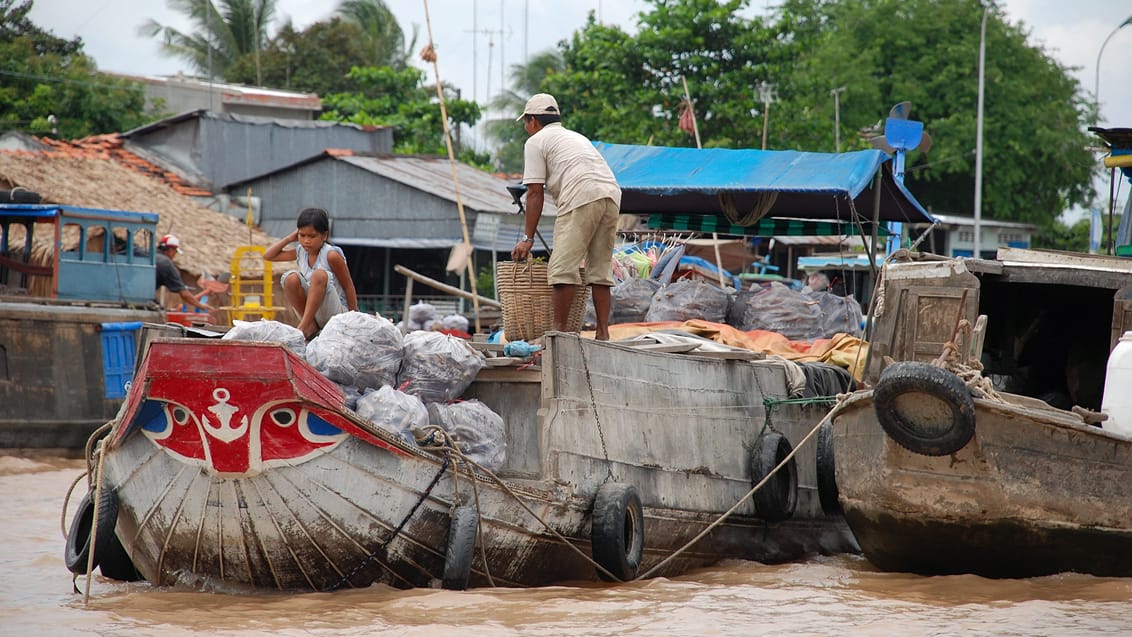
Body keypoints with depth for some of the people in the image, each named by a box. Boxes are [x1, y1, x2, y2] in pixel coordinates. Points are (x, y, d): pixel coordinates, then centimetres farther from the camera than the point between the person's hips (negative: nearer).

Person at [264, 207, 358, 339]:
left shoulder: (331, 255, -14)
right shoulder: (301, 252, 5)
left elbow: (348, 287, -8)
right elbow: (268, 255, 14)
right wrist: (290, 238, 4)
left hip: (335, 312, -6)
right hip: (310, 312, 6)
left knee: (320, 275, -31)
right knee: (291, 278, -18)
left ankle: (302, 328, -36)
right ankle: (310, 326, -12)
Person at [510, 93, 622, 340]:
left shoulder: (536, 142, 12)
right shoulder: (576, 137, 35)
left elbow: (535, 193, 6)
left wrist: (528, 238, 9)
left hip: (582, 199, -8)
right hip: (611, 195, 8)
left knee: (562, 269, -6)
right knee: (600, 270, 11)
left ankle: (559, 331, -8)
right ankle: (602, 335, 8)